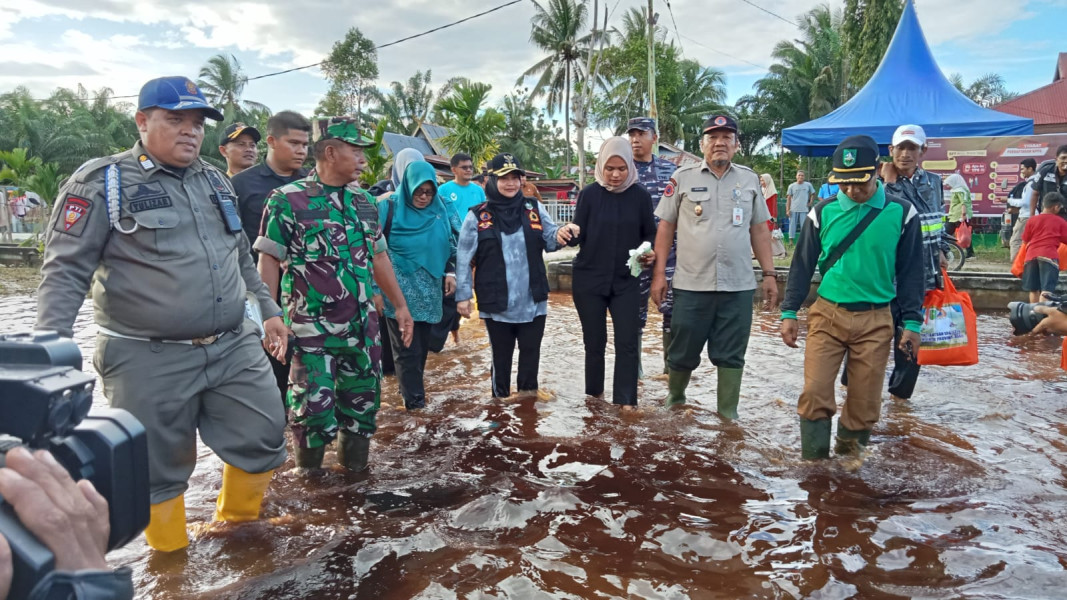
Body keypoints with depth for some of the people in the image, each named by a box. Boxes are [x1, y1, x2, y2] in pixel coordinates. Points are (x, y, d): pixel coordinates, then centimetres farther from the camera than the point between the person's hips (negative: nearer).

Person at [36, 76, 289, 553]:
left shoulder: (215, 181, 13)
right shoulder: (102, 182, -6)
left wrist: (268, 310, 21)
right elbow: (65, 272, -9)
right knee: (160, 466, 9)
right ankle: (171, 556, 33)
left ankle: (235, 523, 36)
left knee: (264, 439, 10)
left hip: (234, 348, 6)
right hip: (150, 361, -5)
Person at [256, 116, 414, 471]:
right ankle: (308, 472, 25)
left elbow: (378, 257, 16)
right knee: (314, 405, -1)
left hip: (362, 326, 6)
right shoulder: (287, 201, -8)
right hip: (312, 328, -5)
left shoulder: (364, 202, 10)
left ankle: (353, 462, 34)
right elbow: (268, 261, -8)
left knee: (363, 399, 12)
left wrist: (400, 305, 15)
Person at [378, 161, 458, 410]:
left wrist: (451, 272, 4)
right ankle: (414, 399, 4)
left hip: (428, 290, 5)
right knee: (407, 348, -2)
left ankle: (413, 390, 26)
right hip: (399, 291, -4)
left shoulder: (439, 211, 7)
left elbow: (450, 245, 16)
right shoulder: (389, 208, -6)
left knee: (422, 345, 12)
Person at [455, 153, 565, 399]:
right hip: (497, 303, -2)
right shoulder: (477, 216, -5)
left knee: (531, 352, 14)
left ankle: (528, 395, 32)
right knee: (501, 355, 13)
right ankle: (502, 398, 30)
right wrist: (463, 295, -5)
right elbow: (464, 260, -3)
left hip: (533, 301, 2)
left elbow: (549, 241, 9)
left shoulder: (534, 209, 2)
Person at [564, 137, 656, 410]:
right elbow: (579, 236, -3)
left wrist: (650, 252, -15)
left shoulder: (640, 195, -2)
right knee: (594, 341, 10)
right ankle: (595, 394, 26)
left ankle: (626, 401, 5)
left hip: (626, 280, 0)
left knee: (627, 342, -2)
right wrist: (567, 234, -26)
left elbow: (649, 234, 7)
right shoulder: (589, 193, -4)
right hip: (589, 279, 0)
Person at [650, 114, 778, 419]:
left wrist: (769, 274, 7)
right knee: (683, 351, 10)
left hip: (738, 285, 1)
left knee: (731, 355, 8)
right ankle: (674, 399, 33)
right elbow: (665, 226, 4)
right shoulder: (683, 177, 2)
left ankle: (728, 414, 21)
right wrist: (659, 272, -1)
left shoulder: (750, 179, 9)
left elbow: (759, 230, 12)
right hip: (691, 284, -1)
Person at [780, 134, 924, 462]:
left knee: (865, 399, 5)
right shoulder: (823, 211, 1)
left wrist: (912, 323, 1)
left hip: (875, 320, 0)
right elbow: (802, 265, 7)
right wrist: (789, 313, 3)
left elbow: (911, 273, 4)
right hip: (827, 314, 1)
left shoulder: (901, 213, -1)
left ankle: (850, 449, 27)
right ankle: (813, 460, 8)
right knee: (815, 392, -5)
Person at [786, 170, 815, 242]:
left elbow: (813, 193, 19)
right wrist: (788, 209, -2)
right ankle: (791, 240, 6)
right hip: (793, 209, 0)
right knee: (792, 225, 1)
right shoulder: (791, 186, 3)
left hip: (804, 209, 0)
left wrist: (810, 202, 9)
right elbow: (789, 198, 3)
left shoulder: (808, 185, 5)